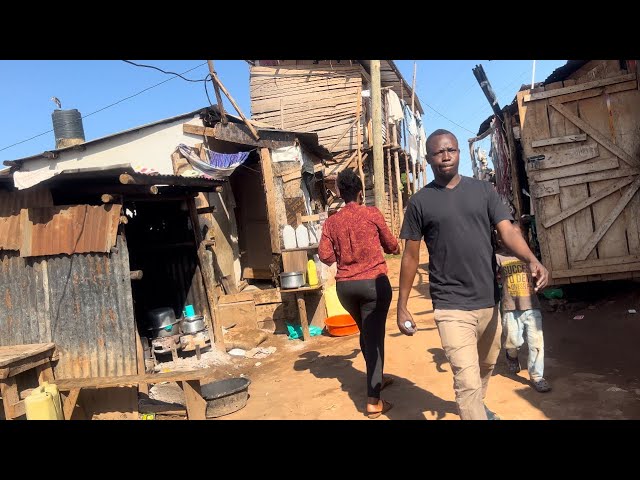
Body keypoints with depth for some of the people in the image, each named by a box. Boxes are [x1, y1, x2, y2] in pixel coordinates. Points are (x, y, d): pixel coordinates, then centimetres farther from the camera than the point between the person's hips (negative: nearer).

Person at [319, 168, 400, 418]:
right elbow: (391, 245, 7)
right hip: (374, 282, -4)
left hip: (345, 285, 4)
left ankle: (377, 378, 39)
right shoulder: (372, 214, -3)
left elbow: (325, 256, -3)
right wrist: (395, 248, 30)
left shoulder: (331, 222, 3)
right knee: (374, 336, -1)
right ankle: (373, 401, -2)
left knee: (366, 333, 22)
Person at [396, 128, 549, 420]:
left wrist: (532, 260, -26)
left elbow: (507, 231, -5)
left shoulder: (483, 190, 4)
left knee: (486, 366, 24)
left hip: (489, 301, 4)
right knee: (468, 381, -9)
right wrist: (402, 307, 1)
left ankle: (476, 406, 52)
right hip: (451, 306, -4)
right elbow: (411, 256, 1)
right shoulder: (420, 202, -2)